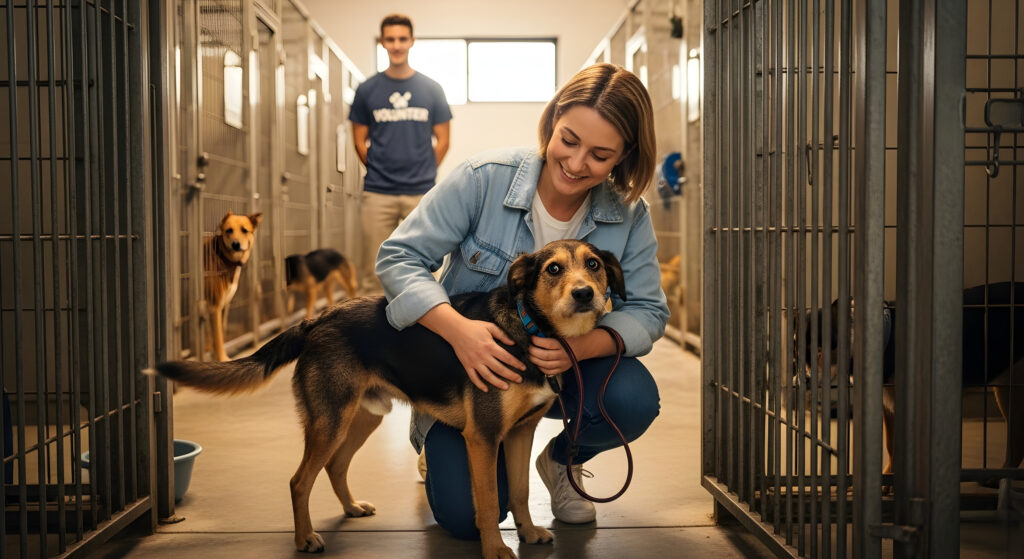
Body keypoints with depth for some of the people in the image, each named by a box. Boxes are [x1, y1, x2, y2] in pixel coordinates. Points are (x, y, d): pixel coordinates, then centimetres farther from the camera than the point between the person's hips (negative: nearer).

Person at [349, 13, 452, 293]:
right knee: (374, 270, 2)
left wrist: (422, 173, 5)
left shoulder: (431, 89, 6)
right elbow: (359, 141, 10)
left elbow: (442, 140, 9)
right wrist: (380, 173, 5)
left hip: (421, 193, 0)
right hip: (378, 193, 0)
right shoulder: (367, 90, 5)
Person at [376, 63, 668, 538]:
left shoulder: (629, 215, -12)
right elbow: (399, 257, -19)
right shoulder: (485, 178, -21)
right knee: (468, 516, -12)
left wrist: (579, 346, -35)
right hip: (468, 362, -2)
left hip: (558, 368, 2)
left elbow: (647, 312, -12)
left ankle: (562, 458, 8)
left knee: (632, 399, -29)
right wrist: (457, 328, -38)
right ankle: (435, 430, 24)